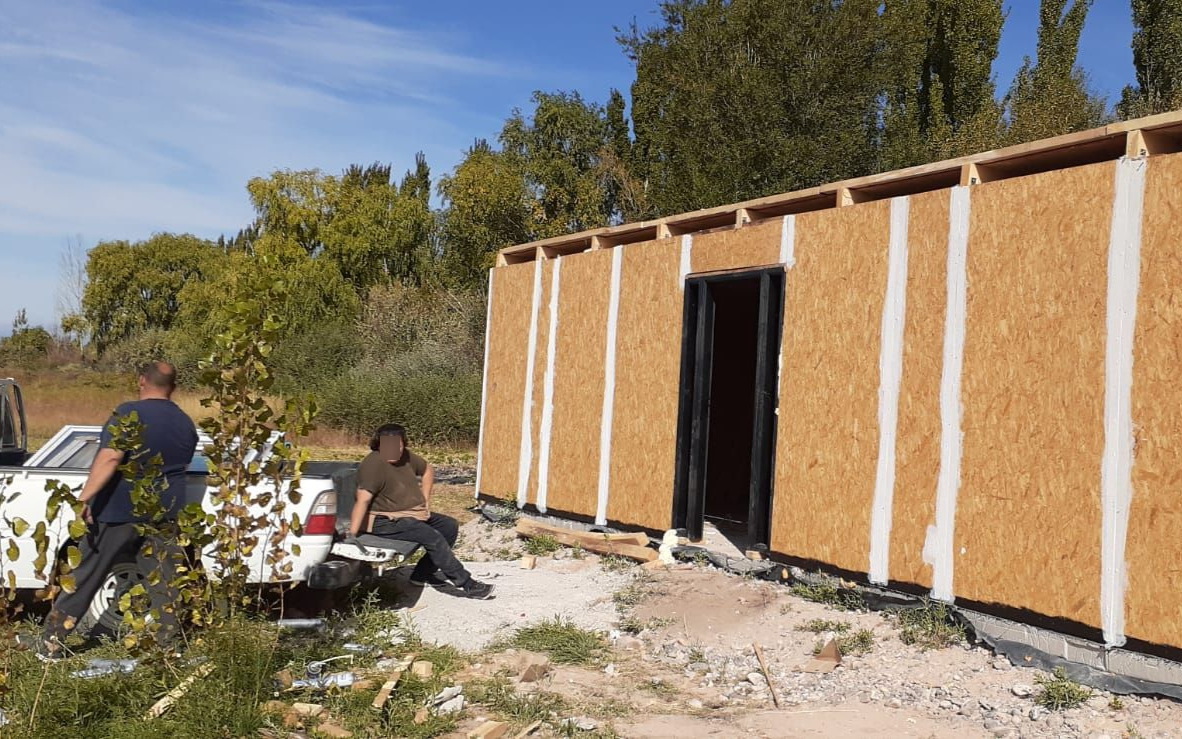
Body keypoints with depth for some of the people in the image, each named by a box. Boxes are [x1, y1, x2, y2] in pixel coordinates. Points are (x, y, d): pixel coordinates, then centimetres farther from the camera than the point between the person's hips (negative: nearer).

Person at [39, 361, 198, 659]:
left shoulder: (130, 413, -12)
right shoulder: (186, 424, 7)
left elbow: (110, 458, -24)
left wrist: (85, 497, -26)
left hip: (118, 512, -4)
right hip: (163, 515, 4)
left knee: (84, 578, 7)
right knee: (163, 582, 8)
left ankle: (50, 643, 14)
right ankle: (166, 646, 9)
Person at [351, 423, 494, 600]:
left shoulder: (406, 456, 3)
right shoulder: (373, 464, -22)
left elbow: (427, 471, 22)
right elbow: (362, 500, -32)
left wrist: (425, 499, 12)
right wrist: (351, 536, -39)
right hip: (386, 522, -10)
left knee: (449, 526, 6)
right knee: (433, 537, -23)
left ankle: (422, 575, 8)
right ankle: (467, 585, -17)